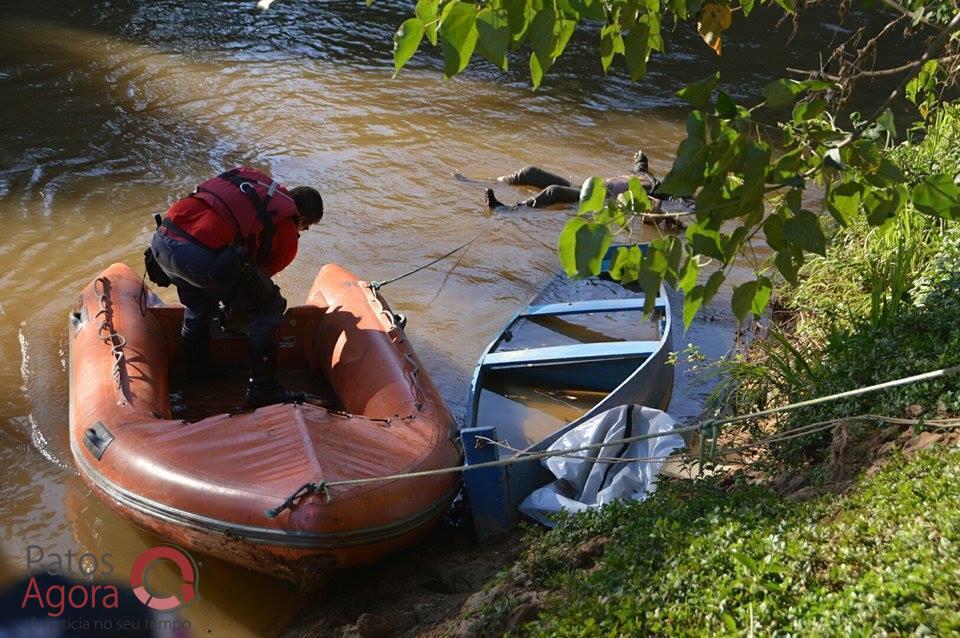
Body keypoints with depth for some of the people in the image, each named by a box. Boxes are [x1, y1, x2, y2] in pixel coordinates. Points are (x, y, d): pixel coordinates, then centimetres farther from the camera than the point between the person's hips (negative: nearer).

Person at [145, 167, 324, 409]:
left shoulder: (252, 179, 27)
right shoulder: (288, 235, 12)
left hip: (162, 237, 7)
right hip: (202, 256, -7)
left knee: (199, 306, 35)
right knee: (270, 307, 13)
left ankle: (194, 373, 50)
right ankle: (262, 391, 18)